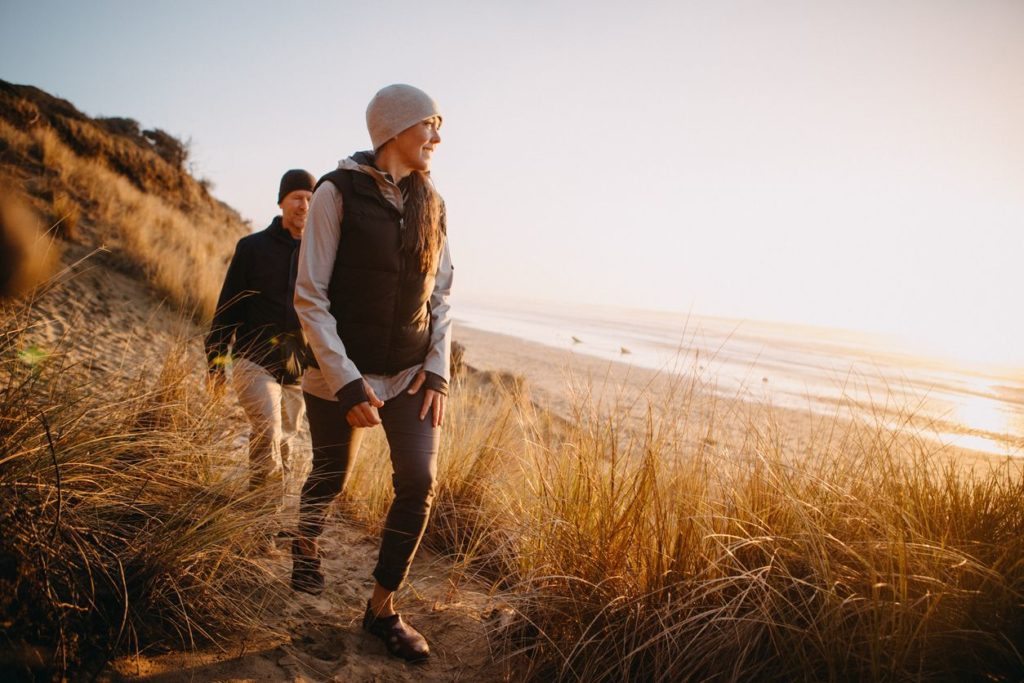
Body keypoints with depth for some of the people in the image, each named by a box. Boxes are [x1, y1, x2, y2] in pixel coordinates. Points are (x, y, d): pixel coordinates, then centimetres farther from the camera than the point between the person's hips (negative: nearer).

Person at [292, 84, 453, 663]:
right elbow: (311, 296, -12)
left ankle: (383, 609, 13)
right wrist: (347, 382, -18)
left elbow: (441, 296, 9)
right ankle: (306, 544, 48)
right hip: (341, 373, -4)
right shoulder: (340, 192, -11)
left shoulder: (430, 202, 4)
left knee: (420, 484, -4)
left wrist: (437, 373, -2)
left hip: (412, 373, 4)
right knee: (331, 478, 12)